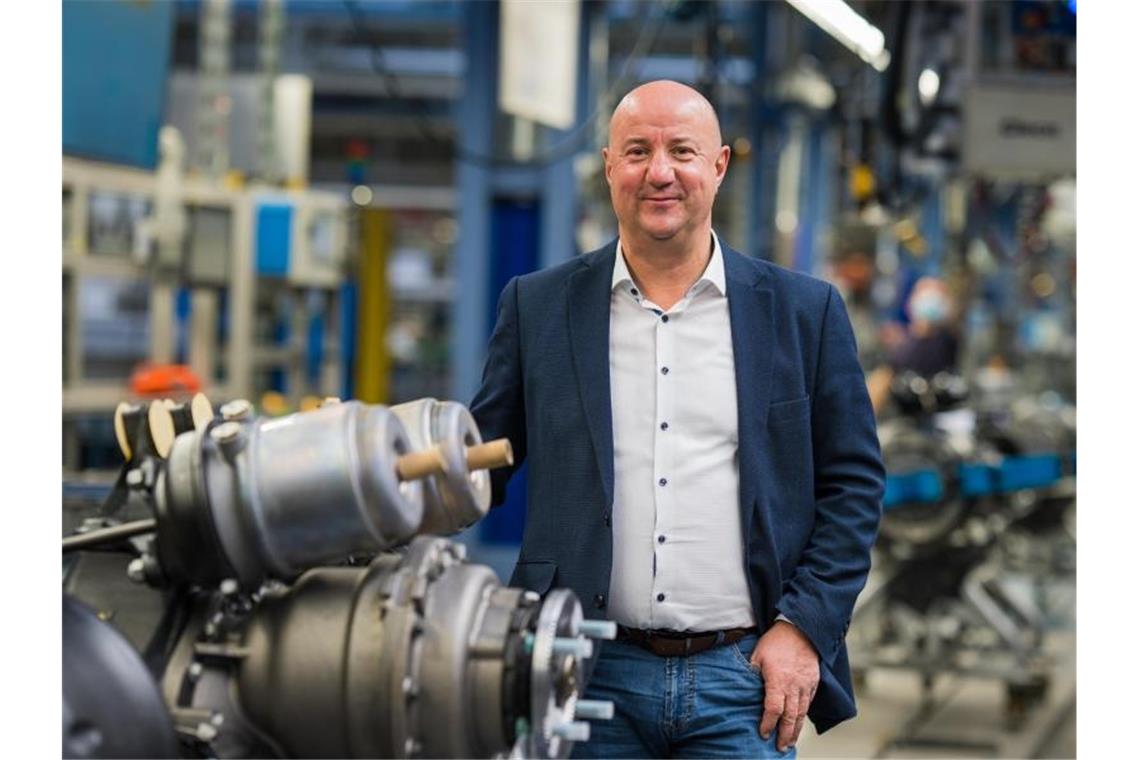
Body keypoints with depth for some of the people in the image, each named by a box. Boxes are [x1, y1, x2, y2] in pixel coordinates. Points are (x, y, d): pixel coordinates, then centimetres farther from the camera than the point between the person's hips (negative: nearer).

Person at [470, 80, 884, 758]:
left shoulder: (805, 311, 6)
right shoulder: (537, 307, 8)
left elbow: (853, 481, 6)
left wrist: (806, 626, -3)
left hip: (745, 677, 0)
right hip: (591, 676, 1)